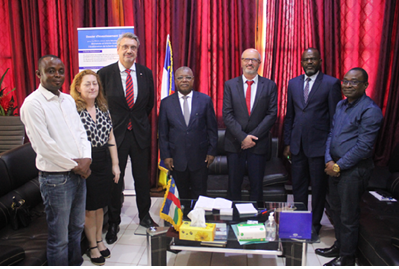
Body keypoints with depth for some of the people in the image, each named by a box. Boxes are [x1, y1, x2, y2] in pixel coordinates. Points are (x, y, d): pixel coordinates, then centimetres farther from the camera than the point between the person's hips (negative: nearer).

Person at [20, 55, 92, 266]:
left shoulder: (68, 100, 10)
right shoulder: (33, 103, -13)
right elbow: (43, 145, -18)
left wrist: (86, 158, -6)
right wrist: (75, 165, -11)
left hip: (78, 174, 7)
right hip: (55, 177, -7)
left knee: (76, 228, 21)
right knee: (59, 238, 6)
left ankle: (75, 264, 39)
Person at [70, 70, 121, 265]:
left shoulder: (103, 109, 7)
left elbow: (110, 138, 9)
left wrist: (115, 164, 7)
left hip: (104, 162, 5)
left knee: (100, 206, 18)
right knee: (89, 208, 9)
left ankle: (99, 241, 36)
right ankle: (92, 247, 29)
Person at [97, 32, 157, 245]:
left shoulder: (146, 73, 2)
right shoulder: (104, 73, -6)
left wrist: (140, 121, 11)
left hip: (140, 133, 2)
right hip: (115, 133, -2)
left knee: (142, 177, 13)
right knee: (115, 179, 7)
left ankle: (144, 216, 33)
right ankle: (113, 223, 26)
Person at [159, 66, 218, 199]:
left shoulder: (205, 100, 1)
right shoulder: (166, 103, 2)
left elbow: (212, 128, 3)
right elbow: (163, 132, 3)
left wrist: (211, 151, -1)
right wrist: (165, 155, -1)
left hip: (200, 157, 0)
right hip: (177, 157, 1)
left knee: (199, 195, 11)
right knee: (182, 195, 13)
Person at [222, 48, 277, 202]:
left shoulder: (269, 86, 5)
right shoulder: (230, 85, 5)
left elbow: (272, 114, -1)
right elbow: (227, 114, -2)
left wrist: (253, 136, -11)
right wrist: (242, 136, -13)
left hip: (258, 143, 0)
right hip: (235, 143, 0)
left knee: (257, 185, 8)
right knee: (234, 185, 7)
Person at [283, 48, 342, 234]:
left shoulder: (331, 83, -5)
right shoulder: (293, 83, 9)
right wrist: (287, 143, 9)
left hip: (319, 145, -4)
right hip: (298, 145, 4)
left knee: (318, 187, 10)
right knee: (298, 186, 14)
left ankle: (315, 224, 27)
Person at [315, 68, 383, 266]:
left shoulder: (370, 110, -14)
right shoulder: (341, 105, 10)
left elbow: (364, 147, -18)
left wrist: (338, 166, -14)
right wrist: (329, 160, -2)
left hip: (354, 170, -7)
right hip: (335, 166, 8)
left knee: (348, 217, 5)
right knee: (336, 210, 19)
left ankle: (346, 258, 22)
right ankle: (339, 246, 38)